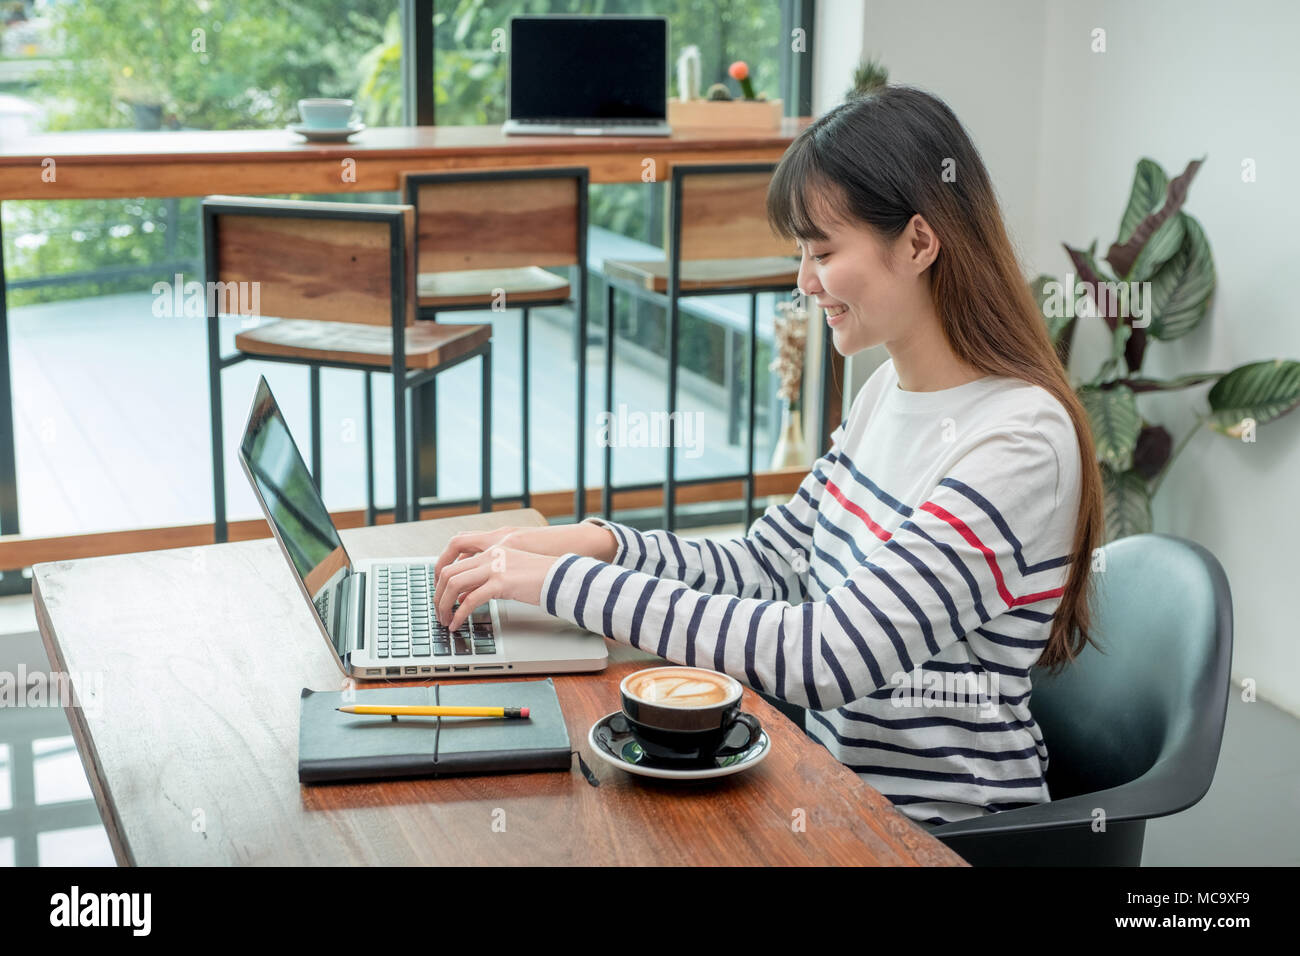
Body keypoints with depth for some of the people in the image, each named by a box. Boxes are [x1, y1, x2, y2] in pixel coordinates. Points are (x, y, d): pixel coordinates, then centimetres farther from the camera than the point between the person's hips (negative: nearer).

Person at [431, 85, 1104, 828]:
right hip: (840, 783, 7)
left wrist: (562, 582, -24)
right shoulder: (890, 391, 7)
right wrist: (595, 543, -6)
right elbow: (764, 568, 10)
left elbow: (823, 658, -28)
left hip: (938, 828, -7)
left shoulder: (1020, 443, -22)